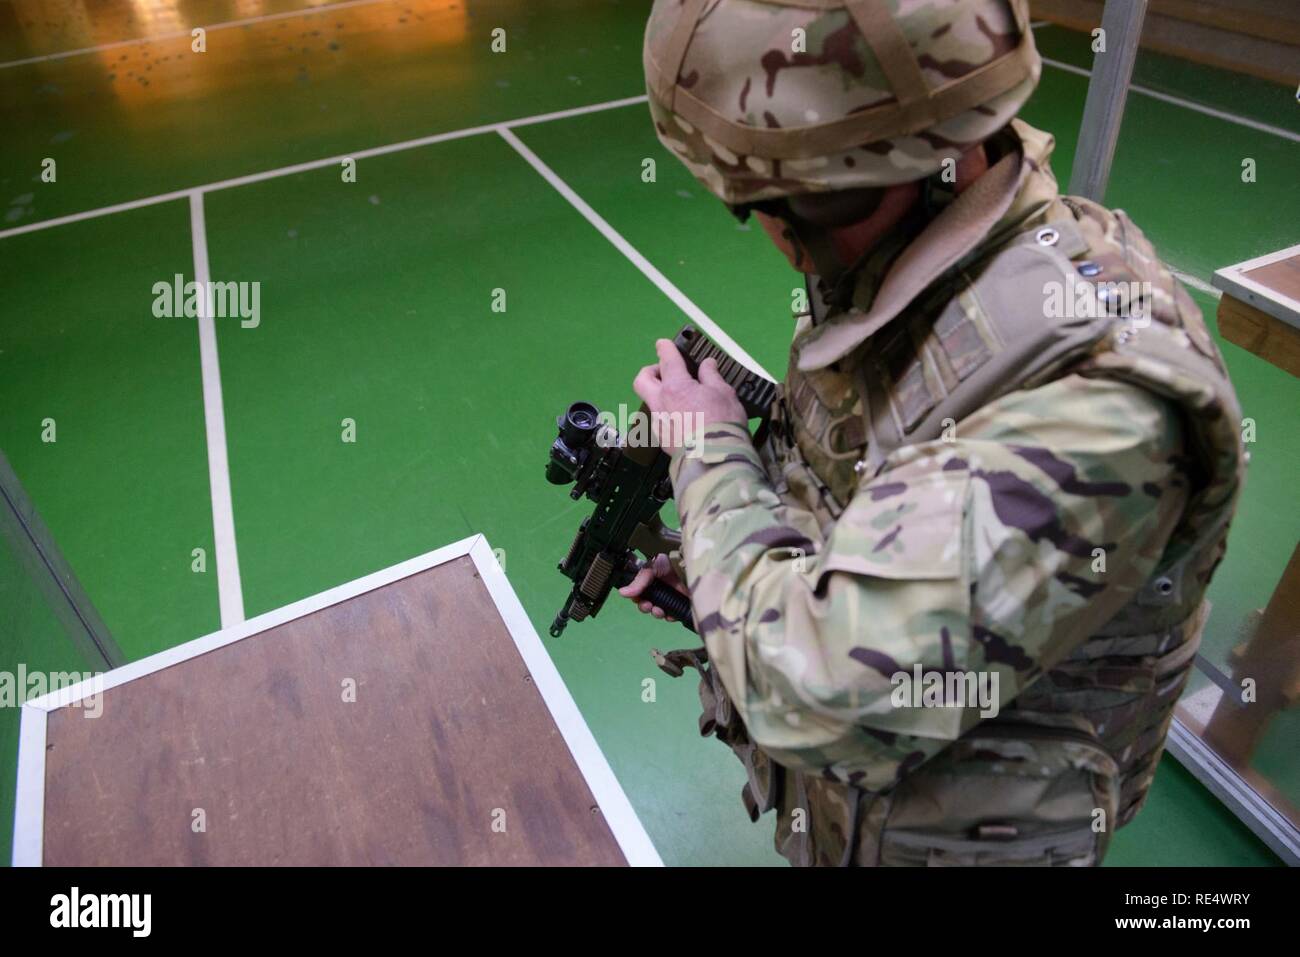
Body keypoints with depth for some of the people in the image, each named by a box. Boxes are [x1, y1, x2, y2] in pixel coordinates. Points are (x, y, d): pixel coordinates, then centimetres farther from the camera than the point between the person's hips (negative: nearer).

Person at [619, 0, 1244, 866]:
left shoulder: (1092, 394, -37)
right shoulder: (883, 276, -9)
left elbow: (814, 690, -39)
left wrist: (708, 445, -25)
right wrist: (711, 567, -3)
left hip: (931, 834, -6)